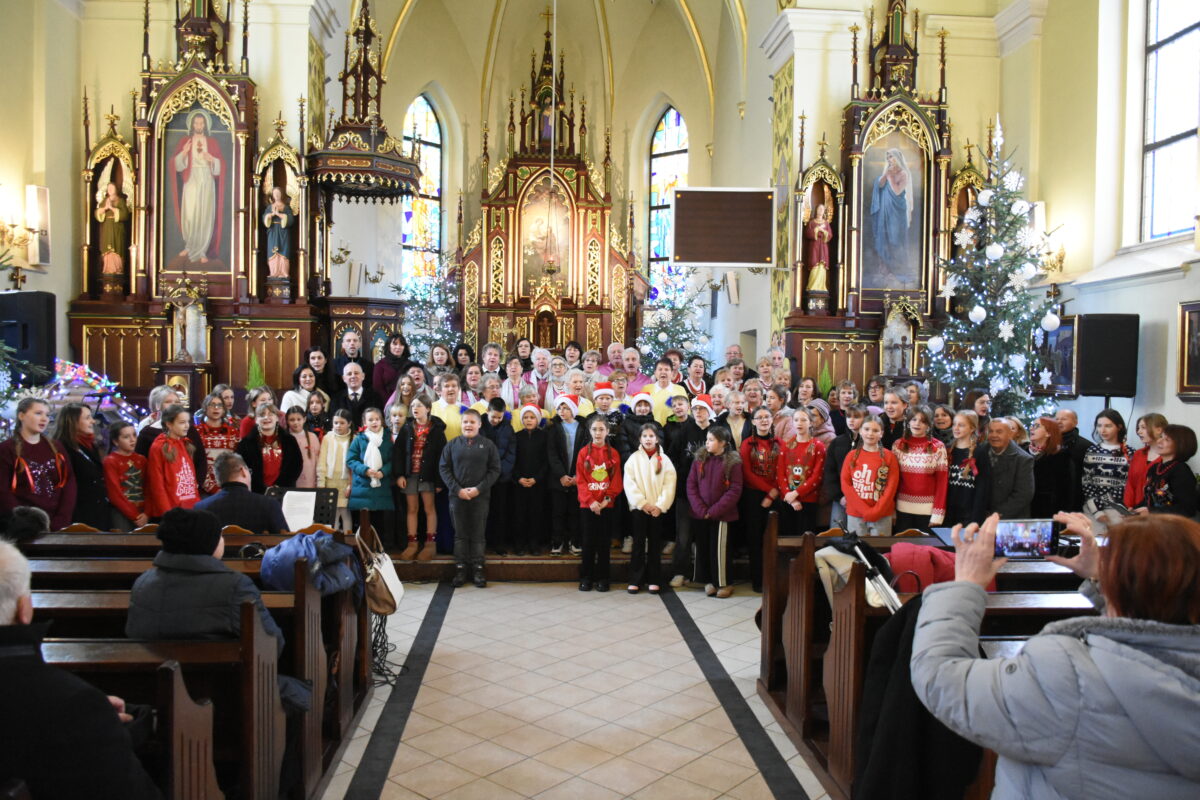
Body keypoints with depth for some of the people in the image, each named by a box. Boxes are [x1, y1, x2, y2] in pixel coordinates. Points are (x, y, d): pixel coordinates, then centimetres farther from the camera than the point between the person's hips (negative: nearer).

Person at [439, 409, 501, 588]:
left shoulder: (488, 445, 3)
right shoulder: (452, 444, 5)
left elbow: (494, 470, 0)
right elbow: (444, 468, 2)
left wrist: (479, 489, -11)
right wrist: (457, 489, -9)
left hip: (480, 497, -1)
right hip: (457, 496, 1)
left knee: (478, 534, 4)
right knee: (460, 534, 6)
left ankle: (477, 569, 10)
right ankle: (460, 569, 12)